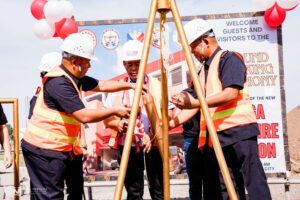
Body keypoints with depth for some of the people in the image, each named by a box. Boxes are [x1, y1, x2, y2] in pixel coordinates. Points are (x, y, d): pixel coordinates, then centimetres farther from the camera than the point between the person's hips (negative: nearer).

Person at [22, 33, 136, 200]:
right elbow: (84, 116, -26)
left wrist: (131, 85, 11)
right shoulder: (58, 83, -22)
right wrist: (115, 111, -15)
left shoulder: (75, 78, 8)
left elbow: (102, 85, 18)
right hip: (45, 150, -10)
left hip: (65, 148, 10)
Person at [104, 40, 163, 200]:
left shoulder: (156, 85, 4)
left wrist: (152, 135, -21)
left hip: (153, 143, -1)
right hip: (128, 144, 1)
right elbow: (106, 118, 8)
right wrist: (117, 124, -15)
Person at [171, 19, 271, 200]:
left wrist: (195, 103, -25)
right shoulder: (205, 68, 19)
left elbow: (231, 93, -19)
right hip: (213, 136, 8)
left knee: (254, 183, -8)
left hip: (238, 131, -8)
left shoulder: (229, 59, -5)